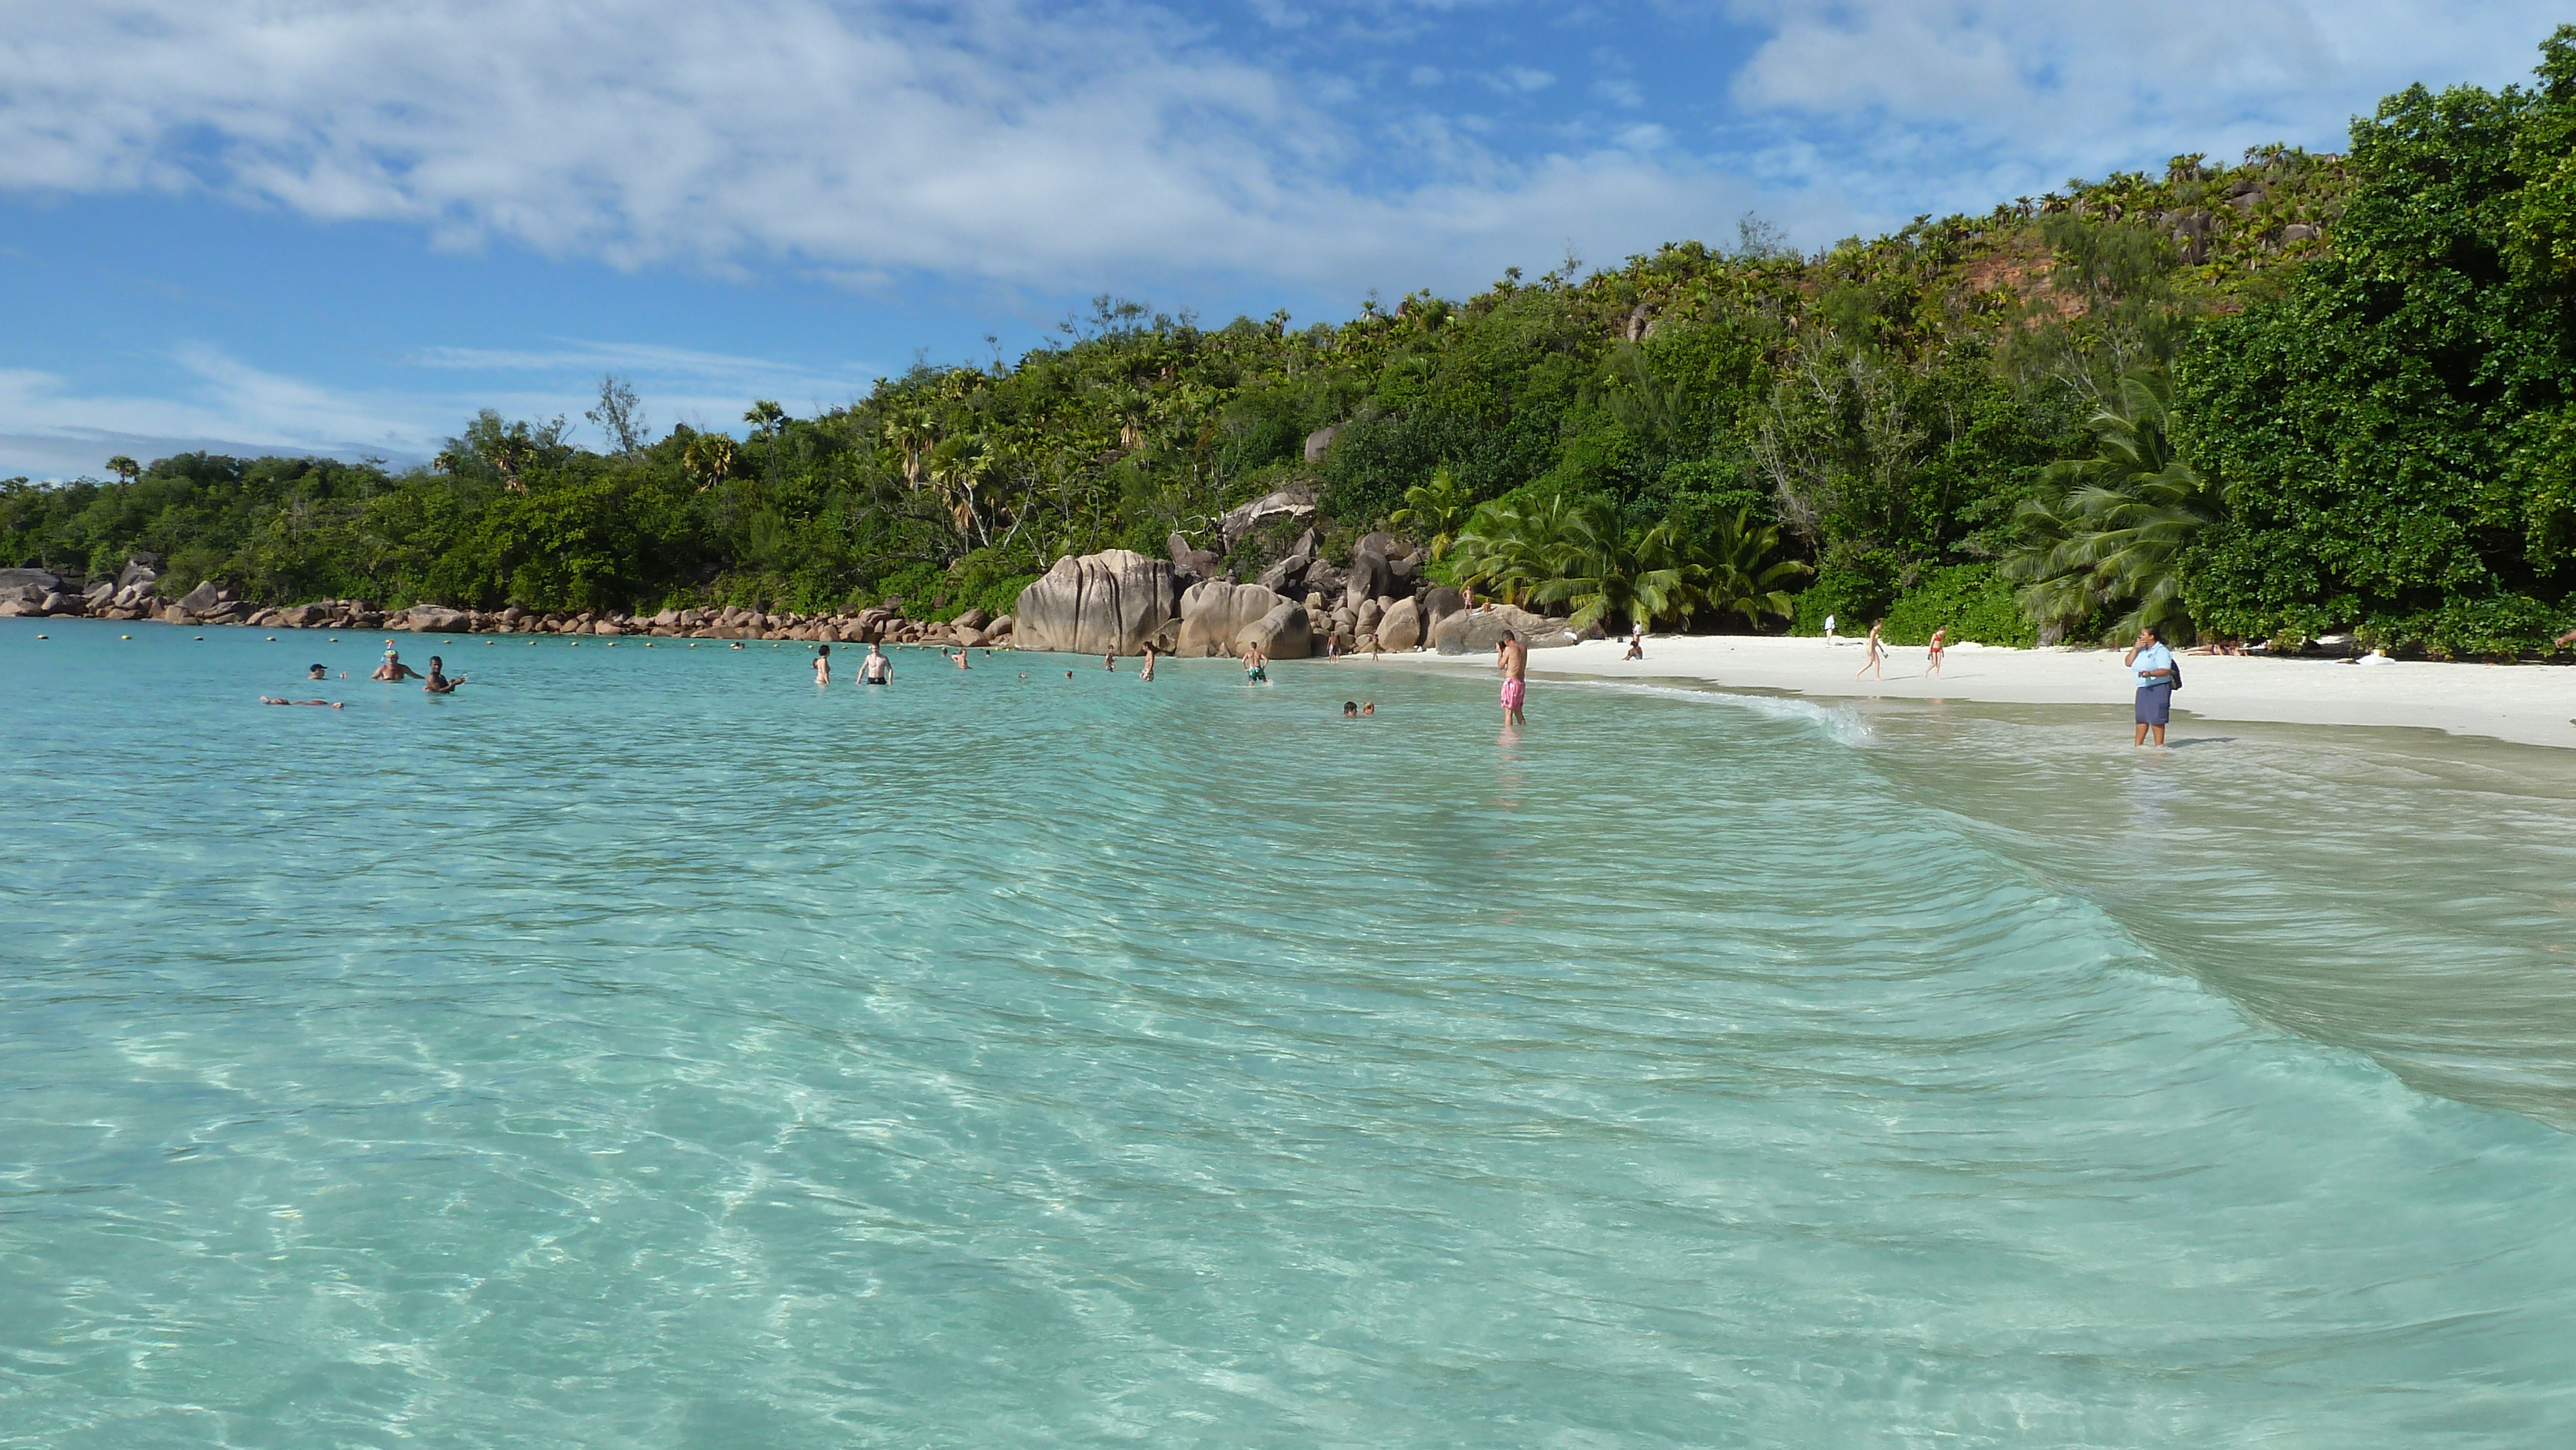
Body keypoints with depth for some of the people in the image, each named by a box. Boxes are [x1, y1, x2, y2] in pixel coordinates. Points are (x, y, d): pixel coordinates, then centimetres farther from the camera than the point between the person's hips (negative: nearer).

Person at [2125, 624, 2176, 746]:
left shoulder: (2161, 651, -9)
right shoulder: (2141, 650, 16)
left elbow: (2165, 671, -19)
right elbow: (2128, 662, 9)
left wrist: (2150, 674, -35)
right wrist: (2135, 648, 0)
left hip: (2158, 688, -8)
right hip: (2143, 689, 8)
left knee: (2156, 719, -8)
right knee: (2141, 718, 11)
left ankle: (2159, 746, -3)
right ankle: (2138, 745, 19)